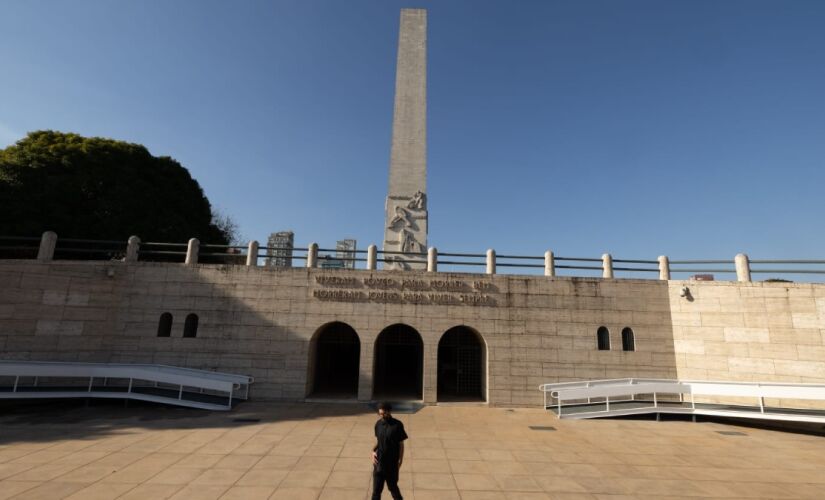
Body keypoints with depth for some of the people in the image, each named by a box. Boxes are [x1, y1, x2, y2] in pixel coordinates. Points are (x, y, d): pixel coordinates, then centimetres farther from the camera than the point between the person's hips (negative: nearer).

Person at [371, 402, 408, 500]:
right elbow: (377, 441, 11)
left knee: (392, 486, 14)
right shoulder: (378, 424, -1)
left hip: (392, 462, -3)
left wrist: (400, 460, -6)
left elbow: (401, 444, -7)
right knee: (376, 488, 8)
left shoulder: (397, 425, -14)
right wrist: (373, 451, -5)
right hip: (379, 461, 3)